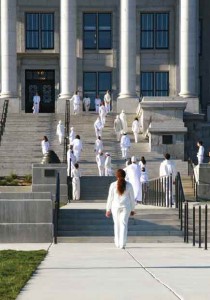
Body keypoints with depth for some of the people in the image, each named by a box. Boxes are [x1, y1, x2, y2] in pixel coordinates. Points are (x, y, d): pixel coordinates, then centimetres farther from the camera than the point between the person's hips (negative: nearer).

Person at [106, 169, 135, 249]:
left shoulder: (113, 185, -6)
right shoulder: (129, 185, -2)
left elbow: (110, 198, -3)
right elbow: (132, 198, 3)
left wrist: (108, 209, 4)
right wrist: (132, 209, 13)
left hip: (115, 207, 0)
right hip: (126, 207, 0)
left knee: (117, 224, 14)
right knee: (124, 224, 1)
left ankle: (117, 243, 23)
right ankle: (122, 244, -7)